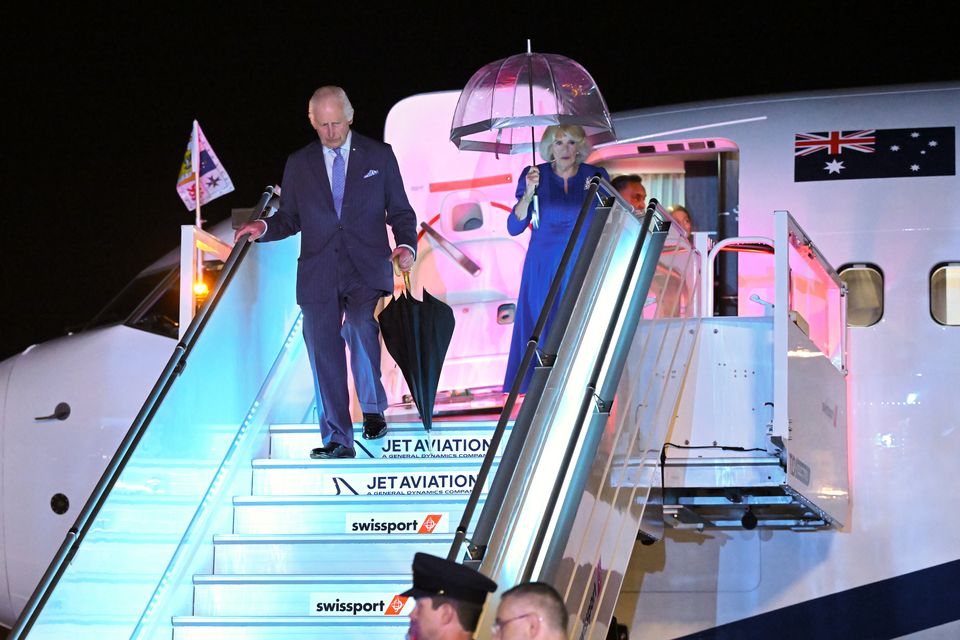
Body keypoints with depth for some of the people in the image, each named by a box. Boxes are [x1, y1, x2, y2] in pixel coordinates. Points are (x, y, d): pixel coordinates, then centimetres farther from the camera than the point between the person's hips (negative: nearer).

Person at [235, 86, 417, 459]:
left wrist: (406, 245, -8)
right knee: (324, 355, -1)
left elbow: (400, 211, 11)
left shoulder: (379, 156, 9)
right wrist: (263, 228, -4)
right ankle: (337, 440, 8)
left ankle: (373, 409, -6)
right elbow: (290, 219, 17)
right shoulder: (299, 164, 14)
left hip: (366, 272, -2)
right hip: (318, 274, 3)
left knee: (361, 330, -28)